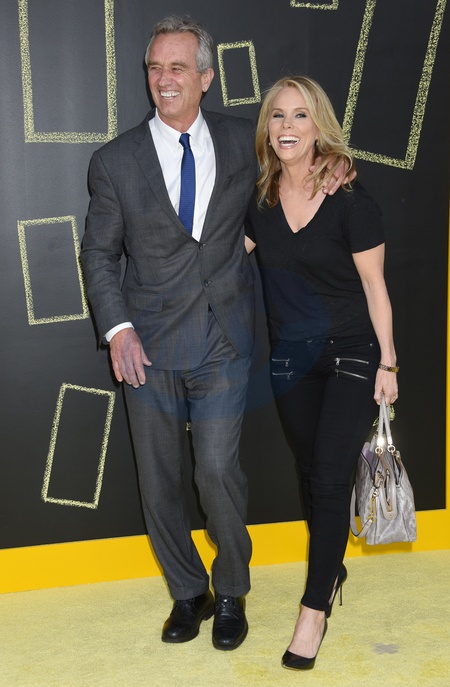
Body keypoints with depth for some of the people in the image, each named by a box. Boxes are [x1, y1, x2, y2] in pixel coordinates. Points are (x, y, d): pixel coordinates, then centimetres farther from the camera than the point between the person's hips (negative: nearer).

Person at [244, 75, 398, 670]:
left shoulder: (351, 201, -14)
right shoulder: (260, 202, -2)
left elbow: (375, 288, -9)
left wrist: (387, 364, -6)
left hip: (351, 354, -4)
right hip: (290, 356, 5)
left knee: (331, 478, -6)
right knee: (310, 472, 15)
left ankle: (315, 607, 7)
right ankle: (332, 569, 37)